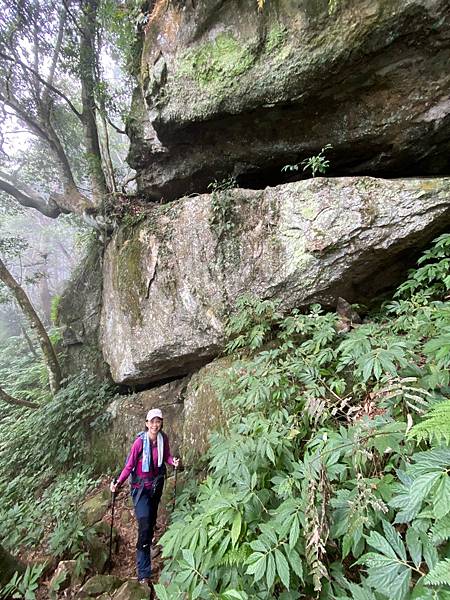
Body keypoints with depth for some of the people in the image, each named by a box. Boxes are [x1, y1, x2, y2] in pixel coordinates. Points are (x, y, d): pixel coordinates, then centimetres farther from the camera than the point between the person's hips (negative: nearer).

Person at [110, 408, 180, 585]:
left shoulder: (163, 439, -12)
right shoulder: (140, 442, -25)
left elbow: (166, 455, 2)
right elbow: (129, 466, -17)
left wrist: (173, 461, -19)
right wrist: (118, 483, -27)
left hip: (157, 483, 5)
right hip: (141, 486, -4)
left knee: (152, 520, 22)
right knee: (144, 526, -7)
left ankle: (148, 544, 49)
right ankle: (144, 573, 5)